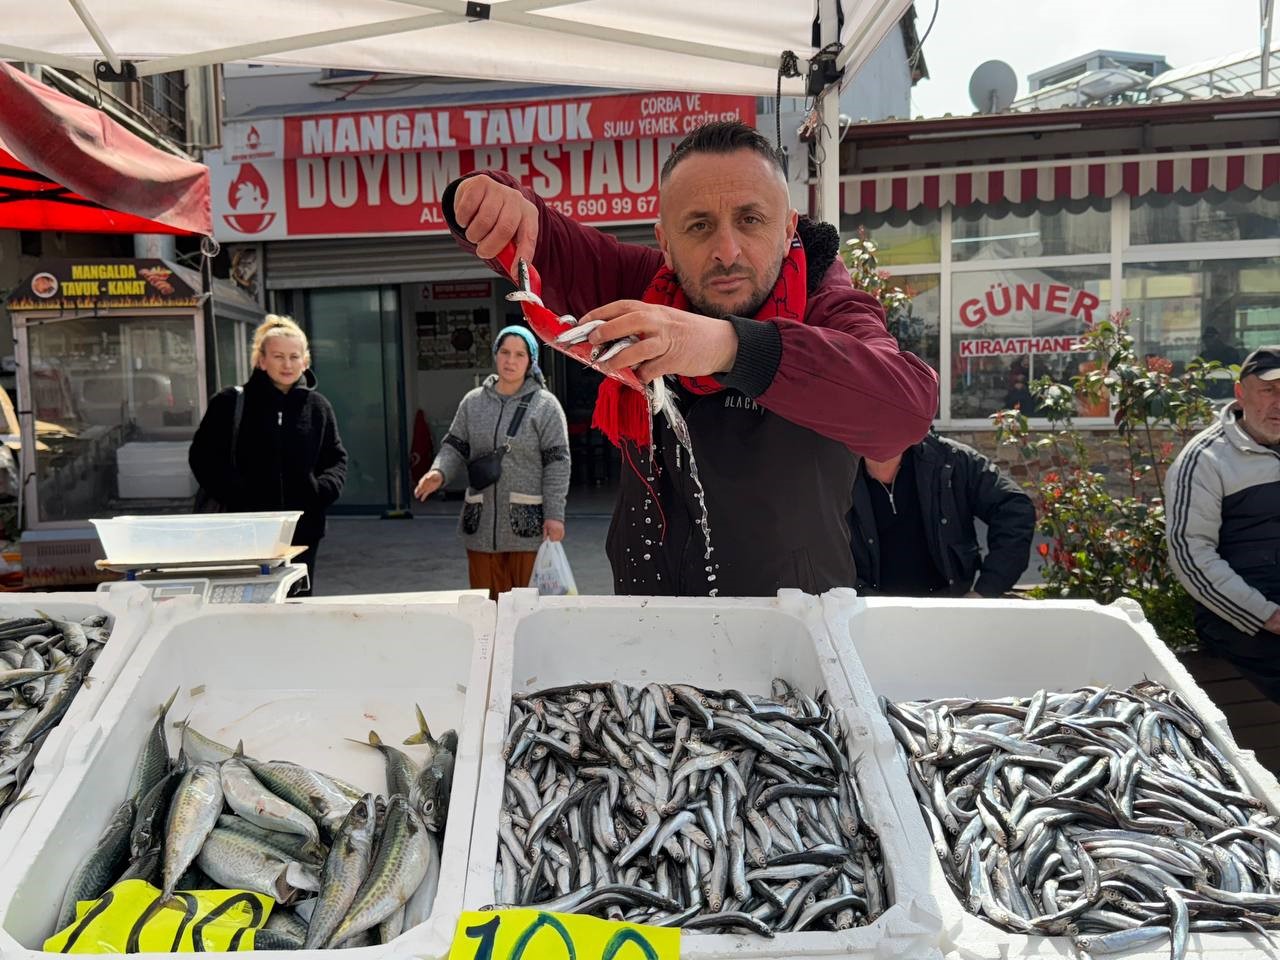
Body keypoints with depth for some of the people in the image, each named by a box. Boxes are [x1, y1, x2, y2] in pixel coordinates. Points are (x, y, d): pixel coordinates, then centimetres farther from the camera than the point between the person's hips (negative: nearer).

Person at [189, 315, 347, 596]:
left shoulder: (317, 406, 10)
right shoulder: (231, 403, 1)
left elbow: (337, 459, 13)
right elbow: (203, 456, 1)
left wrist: (323, 489, -7)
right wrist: (233, 496, -13)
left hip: (303, 530, 3)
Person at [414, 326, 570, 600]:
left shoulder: (545, 405, -2)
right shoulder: (473, 402, 9)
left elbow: (557, 463, -5)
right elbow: (455, 448, 10)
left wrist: (554, 515, -11)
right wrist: (439, 473, -12)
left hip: (527, 524, -3)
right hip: (482, 525, 3)